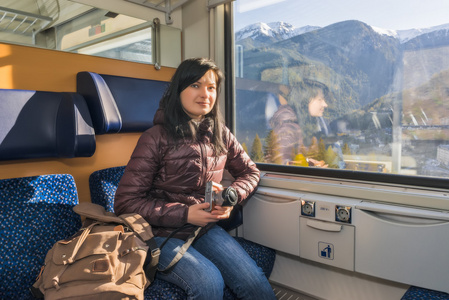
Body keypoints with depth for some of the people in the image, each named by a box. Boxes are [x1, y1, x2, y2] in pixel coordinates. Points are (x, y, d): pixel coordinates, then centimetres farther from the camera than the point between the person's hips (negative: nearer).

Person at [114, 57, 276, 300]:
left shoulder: (220, 134, 5)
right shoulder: (157, 138, -11)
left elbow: (250, 172, 15)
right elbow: (125, 202, -12)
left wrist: (231, 196, -7)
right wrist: (185, 214, -17)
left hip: (206, 229, 4)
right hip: (162, 234, -4)